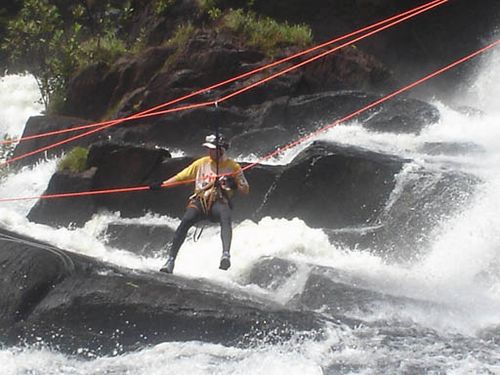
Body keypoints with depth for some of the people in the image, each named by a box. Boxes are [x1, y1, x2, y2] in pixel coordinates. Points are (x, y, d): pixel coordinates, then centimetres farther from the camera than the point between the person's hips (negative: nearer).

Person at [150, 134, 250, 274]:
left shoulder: (233, 167, 10)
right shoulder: (201, 163, 16)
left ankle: (226, 255, -53)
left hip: (219, 202, -2)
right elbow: (181, 177, 20)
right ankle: (170, 259, -27)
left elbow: (246, 190, 10)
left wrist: (234, 185, -11)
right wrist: (161, 184, 9)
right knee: (186, 221, -28)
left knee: (226, 218, -37)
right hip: (199, 200, 2)